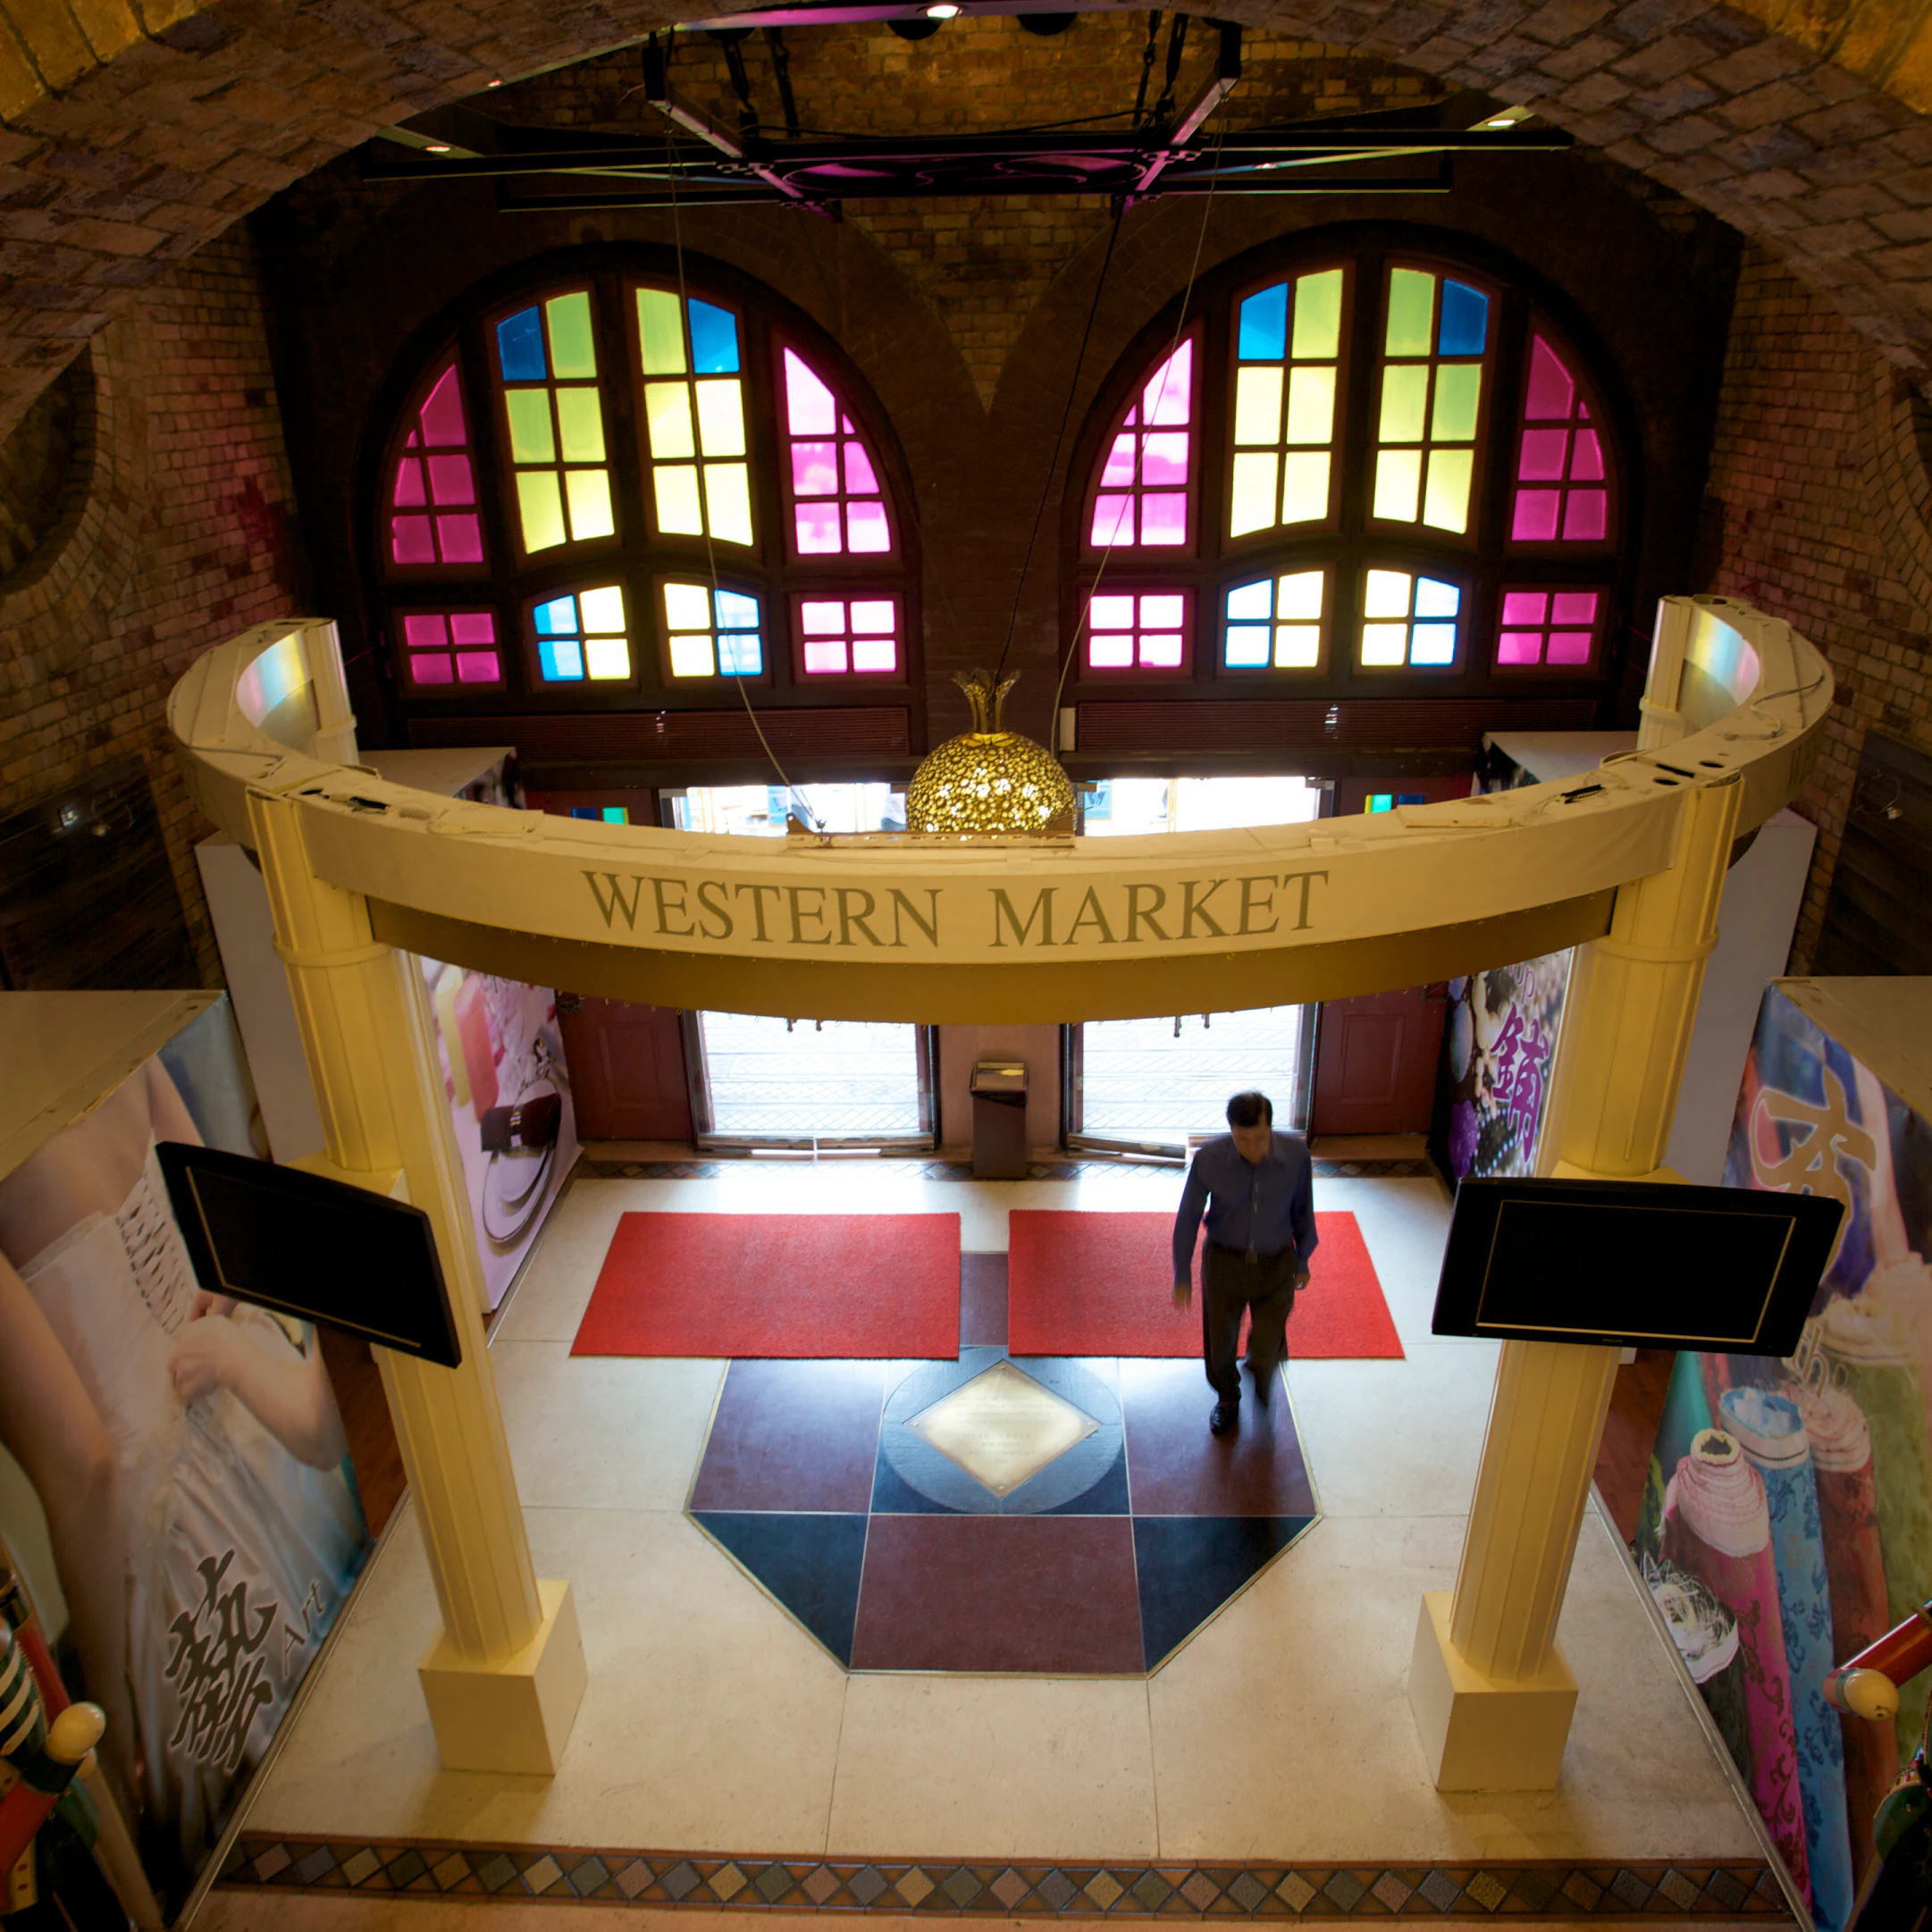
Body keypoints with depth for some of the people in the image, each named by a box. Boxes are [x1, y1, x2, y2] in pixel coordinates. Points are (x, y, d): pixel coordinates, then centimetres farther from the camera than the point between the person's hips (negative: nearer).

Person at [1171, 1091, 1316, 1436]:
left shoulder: (1296, 1154, -19)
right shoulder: (1208, 1159, -23)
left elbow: (1303, 1210, -1)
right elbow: (1188, 1217, -10)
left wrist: (1303, 1259, 9)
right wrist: (1182, 1275, -5)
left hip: (1276, 1265, 0)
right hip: (1224, 1263, 0)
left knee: (1267, 1348, 1)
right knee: (1220, 1342, 15)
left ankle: (1261, 1370, 41)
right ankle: (1227, 1399, 47)